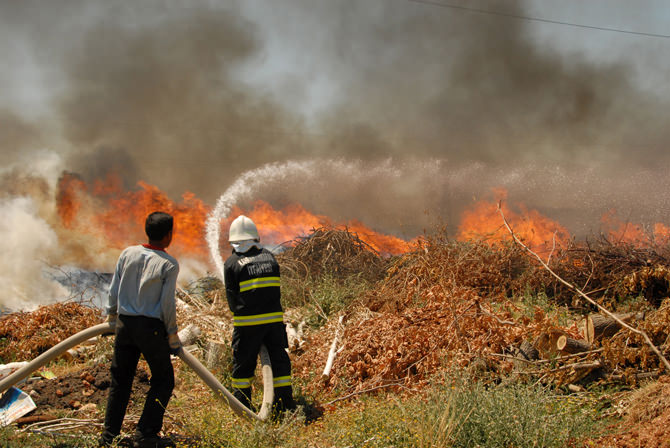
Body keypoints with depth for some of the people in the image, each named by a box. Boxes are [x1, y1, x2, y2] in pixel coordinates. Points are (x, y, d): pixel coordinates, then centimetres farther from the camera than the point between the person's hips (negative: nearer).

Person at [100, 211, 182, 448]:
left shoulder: (128, 253, 3)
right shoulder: (168, 264, -10)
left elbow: (113, 291, 8)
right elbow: (167, 305, -9)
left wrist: (111, 318, 25)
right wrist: (173, 339, 1)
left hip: (124, 323, 5)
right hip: (151, 326, -5)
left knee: (120, 380, 14)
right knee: (163, 380, 8)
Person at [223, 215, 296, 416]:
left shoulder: (231, 263, -3)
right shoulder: (269, 256, 9)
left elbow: (232, 296, -1)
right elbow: (276, 289, 12)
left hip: (247, 323, -3)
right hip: (274, 318, 3)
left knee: (243, 364, 10)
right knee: (279, 360, 11)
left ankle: (242, 406, 14)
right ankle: (285, 404, 12)